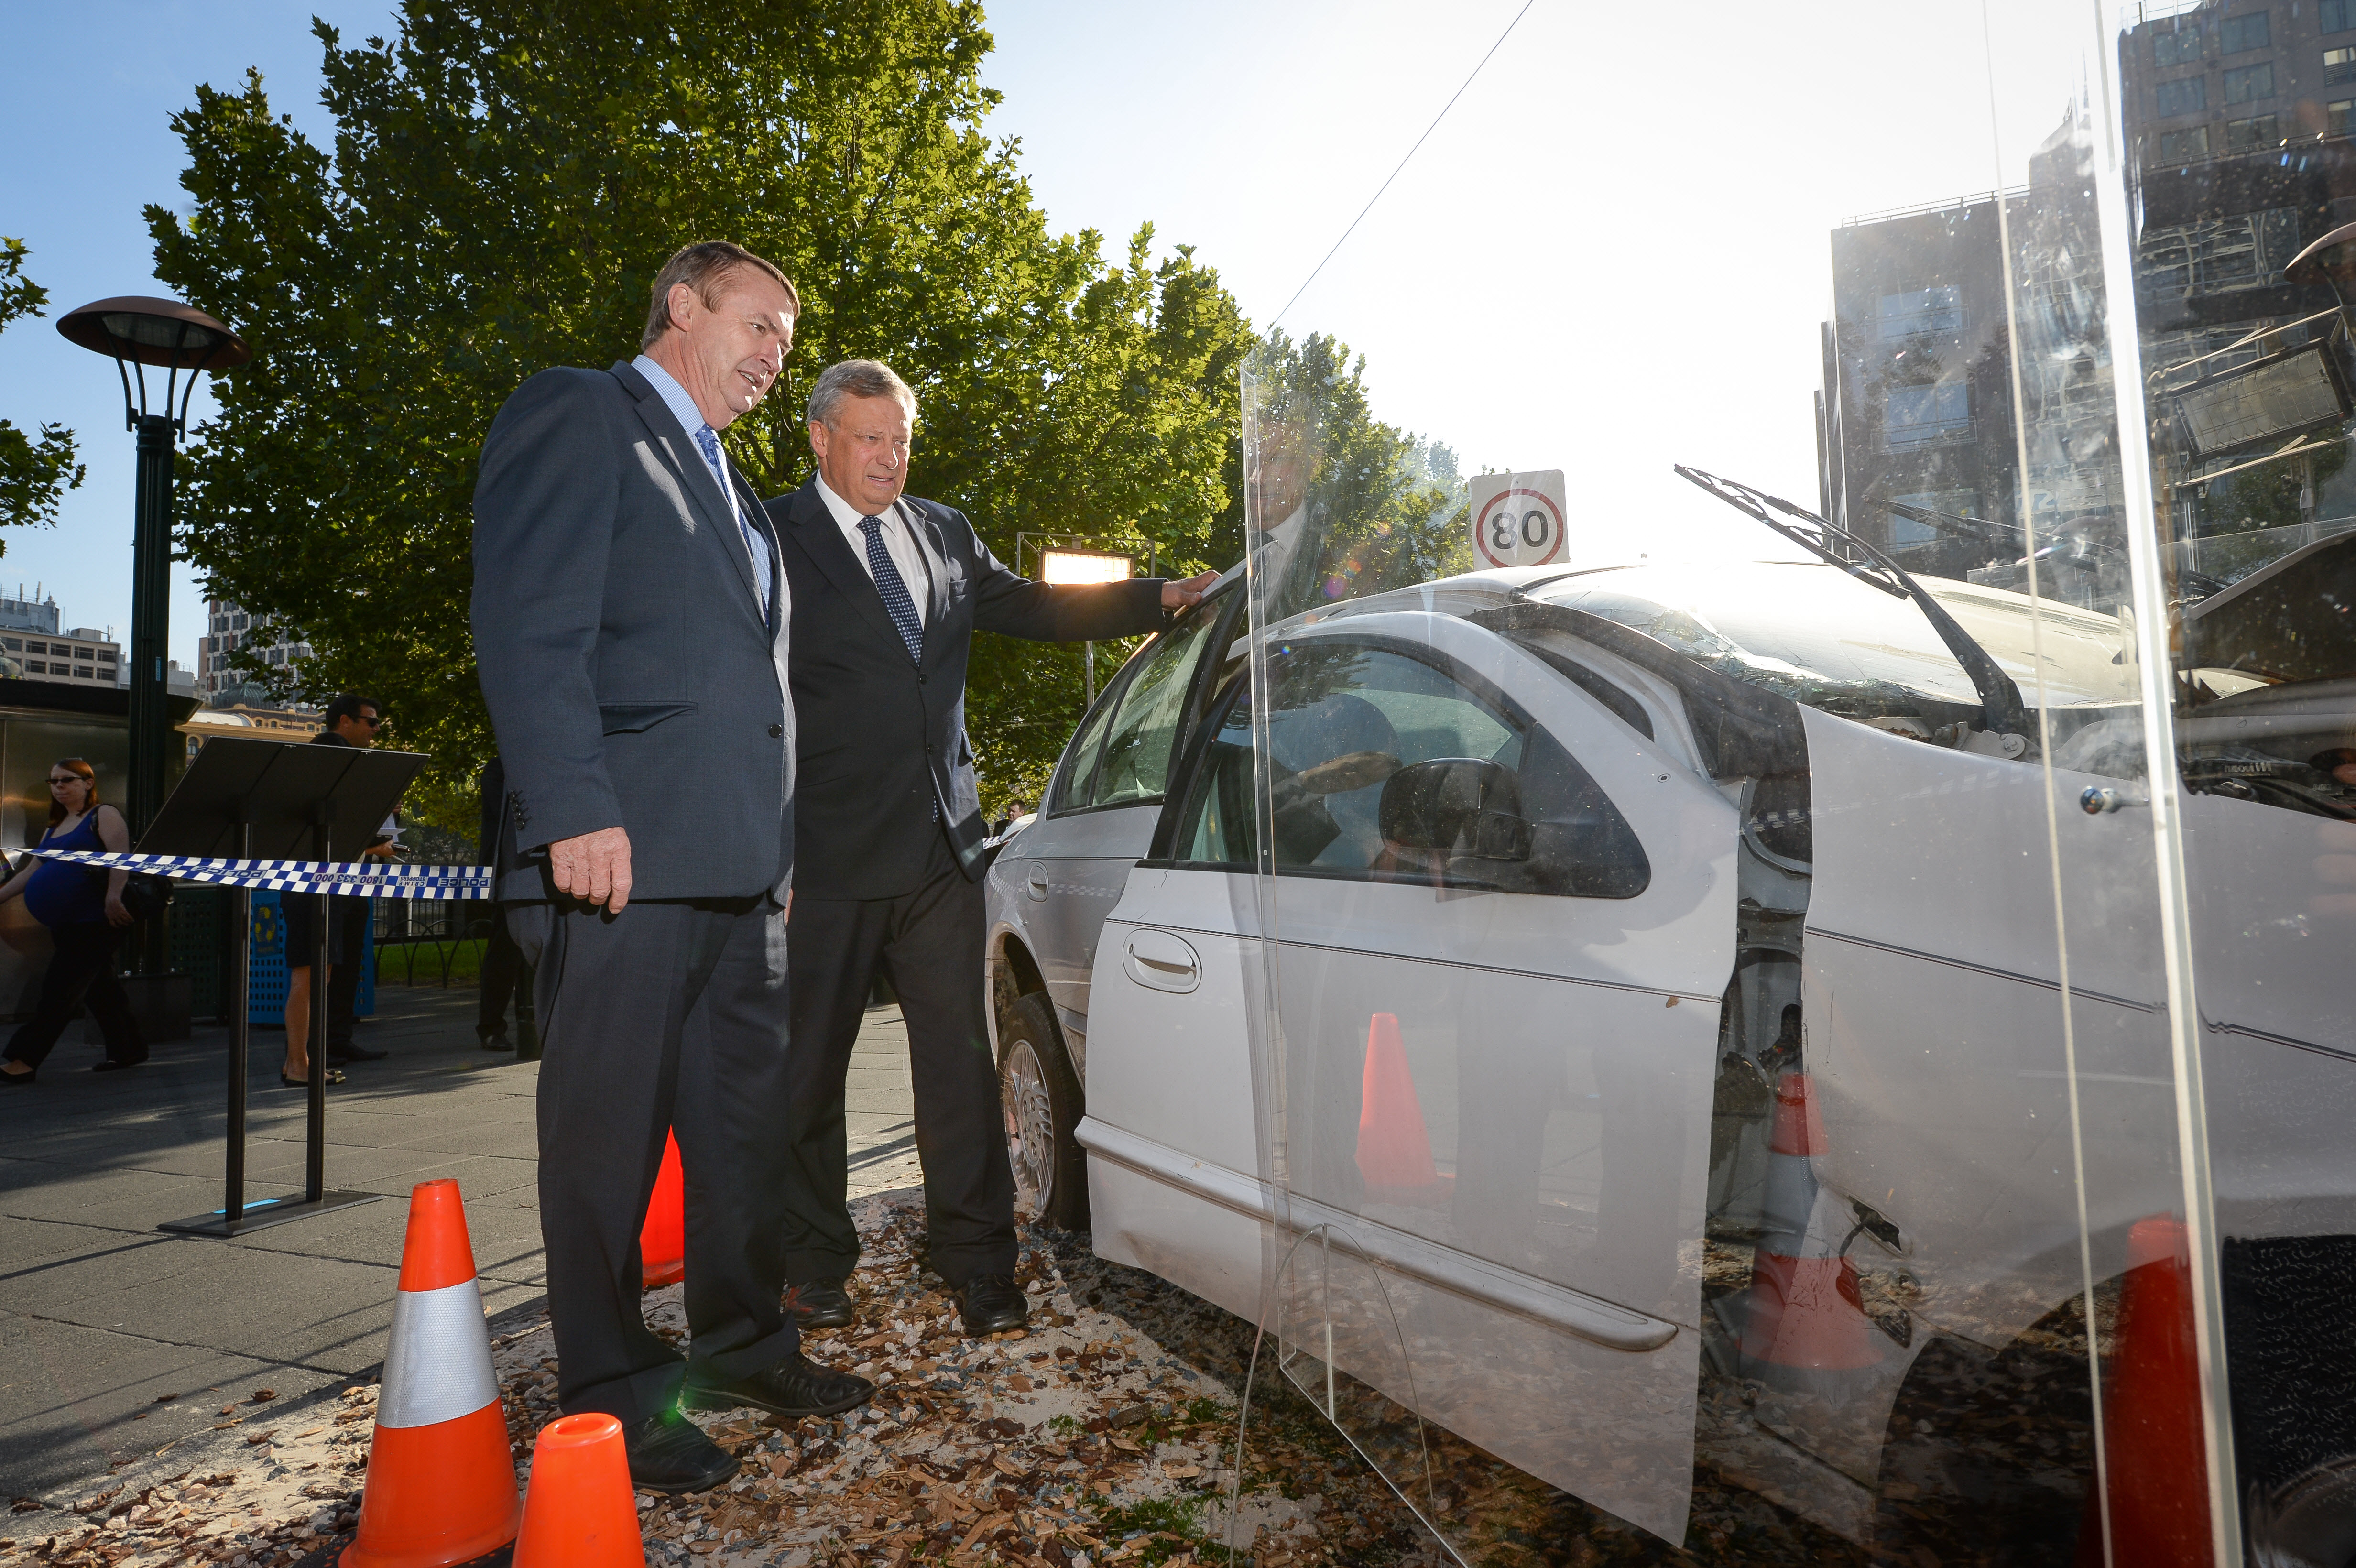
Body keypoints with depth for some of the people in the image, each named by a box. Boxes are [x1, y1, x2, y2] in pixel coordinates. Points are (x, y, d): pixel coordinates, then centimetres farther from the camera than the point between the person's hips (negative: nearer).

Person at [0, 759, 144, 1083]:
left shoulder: (104, 816, -5)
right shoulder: (55, 827, 21)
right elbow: (32, 870, 23)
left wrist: (114, 896, -29)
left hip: (96, 920, -9)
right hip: (66, 923, 9)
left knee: (61, 989, -8)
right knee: (100, 987, 11)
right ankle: (128, 1050, 18)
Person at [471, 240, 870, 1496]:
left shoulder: (731, 492, 27)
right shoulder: (575, 415, 1)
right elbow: (528, 625, -12)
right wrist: (578, 812, -20)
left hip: (743, 870, 8)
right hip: (624, 856, -8)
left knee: (748, 1124, 13)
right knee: (609, 1135, 2)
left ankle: (744, 1345, 28)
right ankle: (611, 1396, 16)